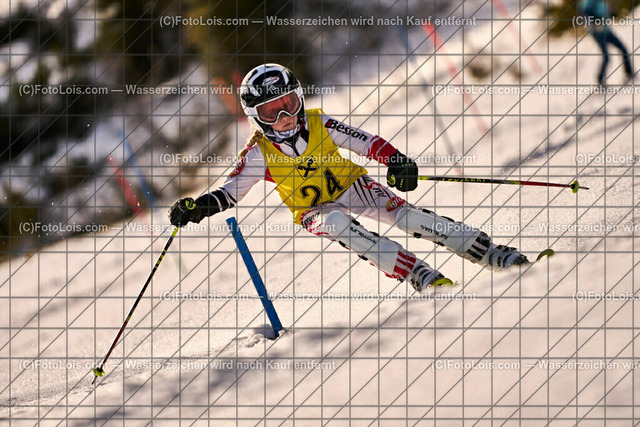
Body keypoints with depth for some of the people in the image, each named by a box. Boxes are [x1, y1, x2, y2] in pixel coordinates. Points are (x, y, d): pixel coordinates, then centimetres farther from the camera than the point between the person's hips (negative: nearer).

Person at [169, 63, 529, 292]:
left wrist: (396, 161, -30)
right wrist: (197, 207, -25)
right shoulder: (259, 153, -12)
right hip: (315, 211, -1)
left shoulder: (320, 125, -12)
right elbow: (231, 192, -8)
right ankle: (422, 276, -42)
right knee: (339, 225, -35)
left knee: (401, 212, -24)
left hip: (351, 186, 1)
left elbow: (366, 142, -13)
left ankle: (488, 252, -21)